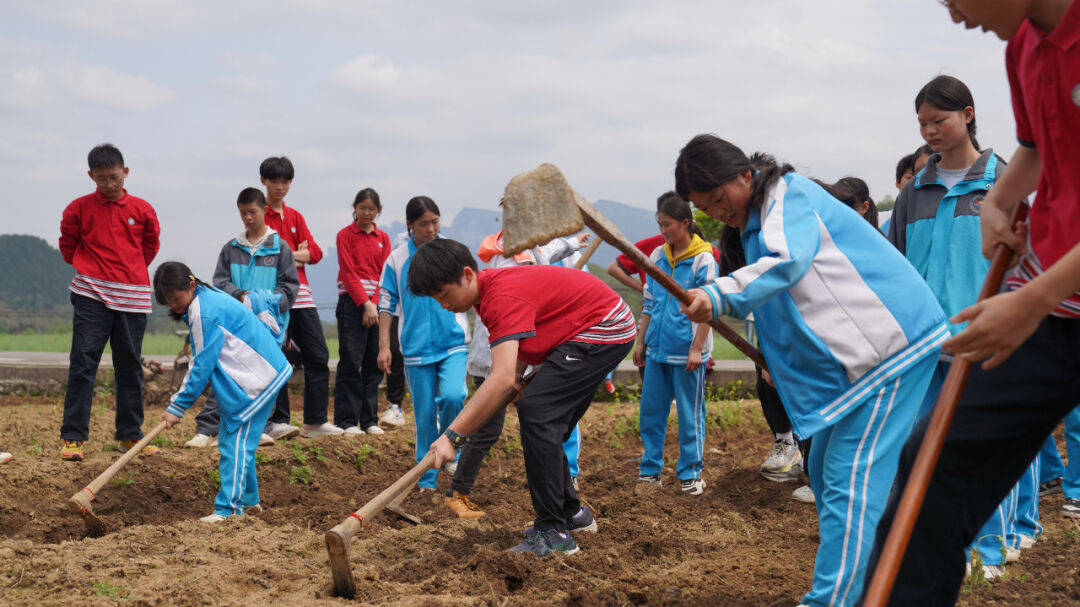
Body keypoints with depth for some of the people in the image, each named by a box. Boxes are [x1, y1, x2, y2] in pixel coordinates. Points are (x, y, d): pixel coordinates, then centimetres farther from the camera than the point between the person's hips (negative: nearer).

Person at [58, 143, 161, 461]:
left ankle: (130, 435, 17)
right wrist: (90, 269, 11)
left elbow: (150, 245, 19)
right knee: (83, 364, -6)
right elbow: (67, 244, 12)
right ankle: (73, 438, -3)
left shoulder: (142, 209, 5)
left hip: (132, 298, 2)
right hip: (91, 296, -2)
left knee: (130, 367, 8)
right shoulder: (79, 208, 1)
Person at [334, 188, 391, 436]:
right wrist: (364, 303, -14)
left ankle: (370, 420, 10)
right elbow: (349, 272, -6)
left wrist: (374, 304, -7)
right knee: (350, 363, -7)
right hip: (352, 302, -4)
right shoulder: (345, 235, 1)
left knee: (374, 364, 4)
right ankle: (347, 421, -4)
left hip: (377, 303, 4)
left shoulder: (383, 238, 13)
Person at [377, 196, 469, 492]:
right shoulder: (397, 260, 3)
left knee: (452, 396, -23)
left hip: (453, 343, 0)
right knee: (424, 415, 4)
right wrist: (384, 346, 2)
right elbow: (386, 304, 7)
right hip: (416, 347, 0)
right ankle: (427, 479, 16)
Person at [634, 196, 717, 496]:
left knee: (690, 414, 2)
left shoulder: (703, 260, -7)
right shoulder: (657, 257, 10)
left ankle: (690, 474, 11)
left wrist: (697, 349, -14)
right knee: (651, 410, 8)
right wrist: (641, 341, 15)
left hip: (686, 350, -6)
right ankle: (650, 470, 16)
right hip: (657, 348, 6)